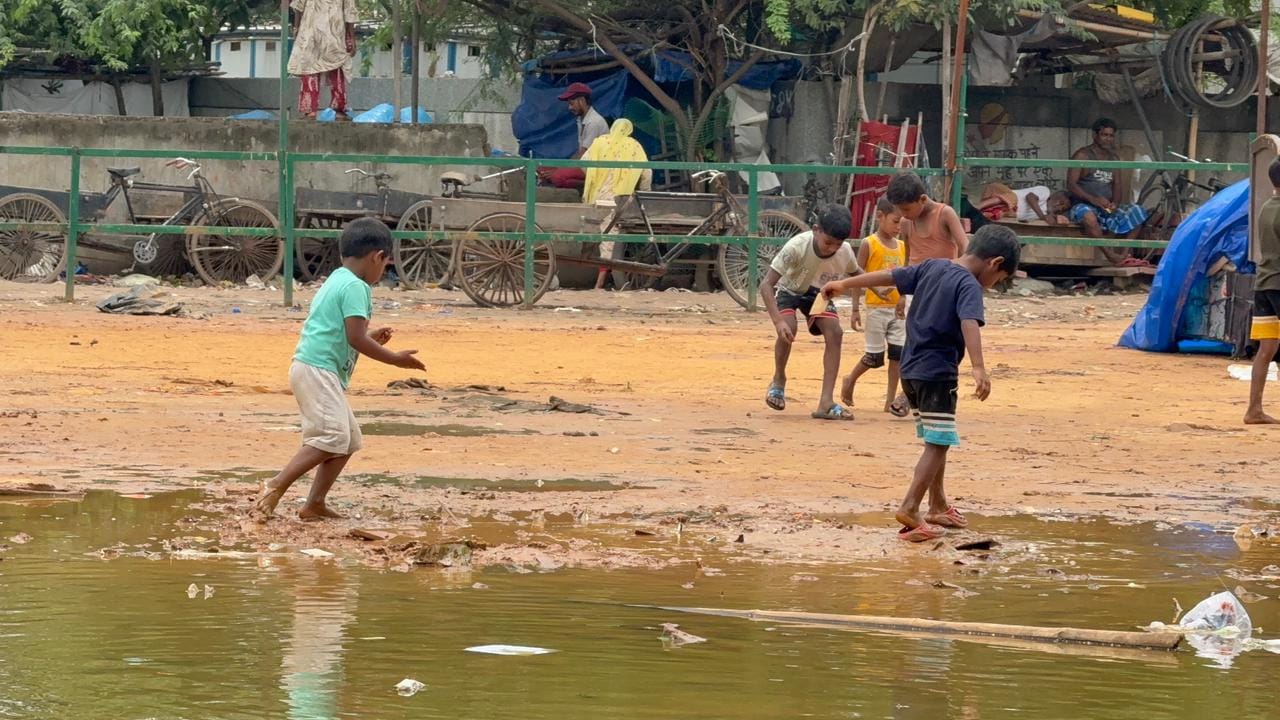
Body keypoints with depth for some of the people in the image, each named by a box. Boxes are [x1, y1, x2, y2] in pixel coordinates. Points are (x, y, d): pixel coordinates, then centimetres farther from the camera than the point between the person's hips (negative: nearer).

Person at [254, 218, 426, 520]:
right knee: (332, 437, -19)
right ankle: (276, 487, -23)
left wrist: (371, 338, 31)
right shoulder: (356, 287, -10)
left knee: (349, 439, 12)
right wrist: (395, 359, -10)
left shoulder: (335, 282, 22)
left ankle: (315, 504, 8)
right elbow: (356, 338, -17)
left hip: (315, 370, 11)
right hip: (318, 370, -11)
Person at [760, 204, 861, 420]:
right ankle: (778, 380, 0)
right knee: (788, 329, -30)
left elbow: (856, 273, 2)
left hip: (817, 293, 3)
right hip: (789, 290, -3)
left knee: (835, 333, -19)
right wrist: (778, 321, -51)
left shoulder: (845, 252, -25)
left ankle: (826, 403, -19)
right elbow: (766, 285, -39)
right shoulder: (797, 247, -38)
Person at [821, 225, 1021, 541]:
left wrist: (845, 284, 27)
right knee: (937, 444, -8)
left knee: (936, 441, 20)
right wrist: (978, 368, -43)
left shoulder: (932, 267, 9)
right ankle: (910, 509, -19)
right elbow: (969, 323, -31)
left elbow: (889, 275, 17)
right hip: (937, 373, -9)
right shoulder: (969, 285, -15)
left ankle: (938, 506, 30)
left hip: (911, 370, 9)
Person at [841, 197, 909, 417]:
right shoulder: (869, 244, -7)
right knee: (875, 356, 0)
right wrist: (876, 289, -22)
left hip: (897, 308, 5)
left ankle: (891, 400, 6)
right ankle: (850, 381, 26)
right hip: (877, 307, -5)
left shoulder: (901, 246, 10)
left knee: (898, 352, -1)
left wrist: (903, 299, -4)